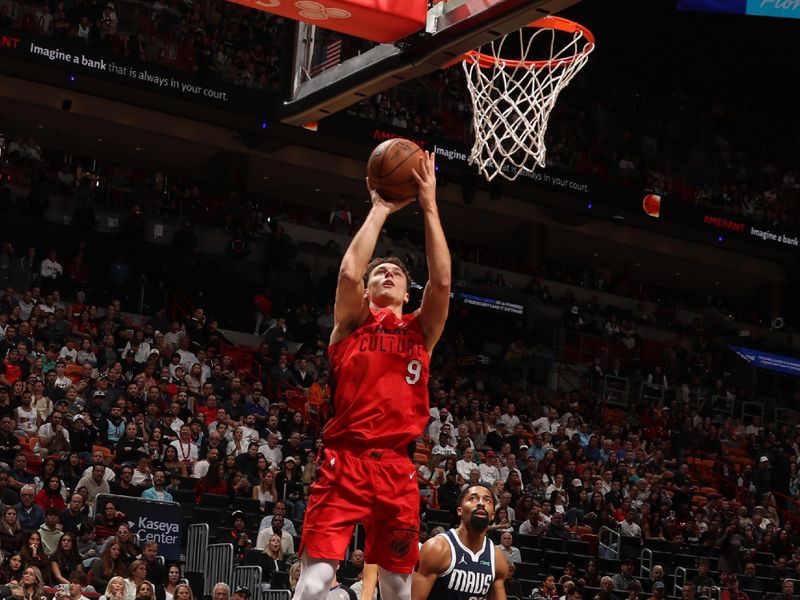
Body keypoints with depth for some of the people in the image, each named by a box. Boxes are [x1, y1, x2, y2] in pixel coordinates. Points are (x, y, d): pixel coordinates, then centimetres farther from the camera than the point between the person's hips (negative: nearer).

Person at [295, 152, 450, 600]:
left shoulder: (421, 331, 15)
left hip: (397, 468, 3)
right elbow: (349, 273, -9)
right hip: (345, 461, -3)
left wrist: (429, 206, 0)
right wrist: (380, 210, -1)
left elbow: (442, 281, 0)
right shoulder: (353, 322, 10)